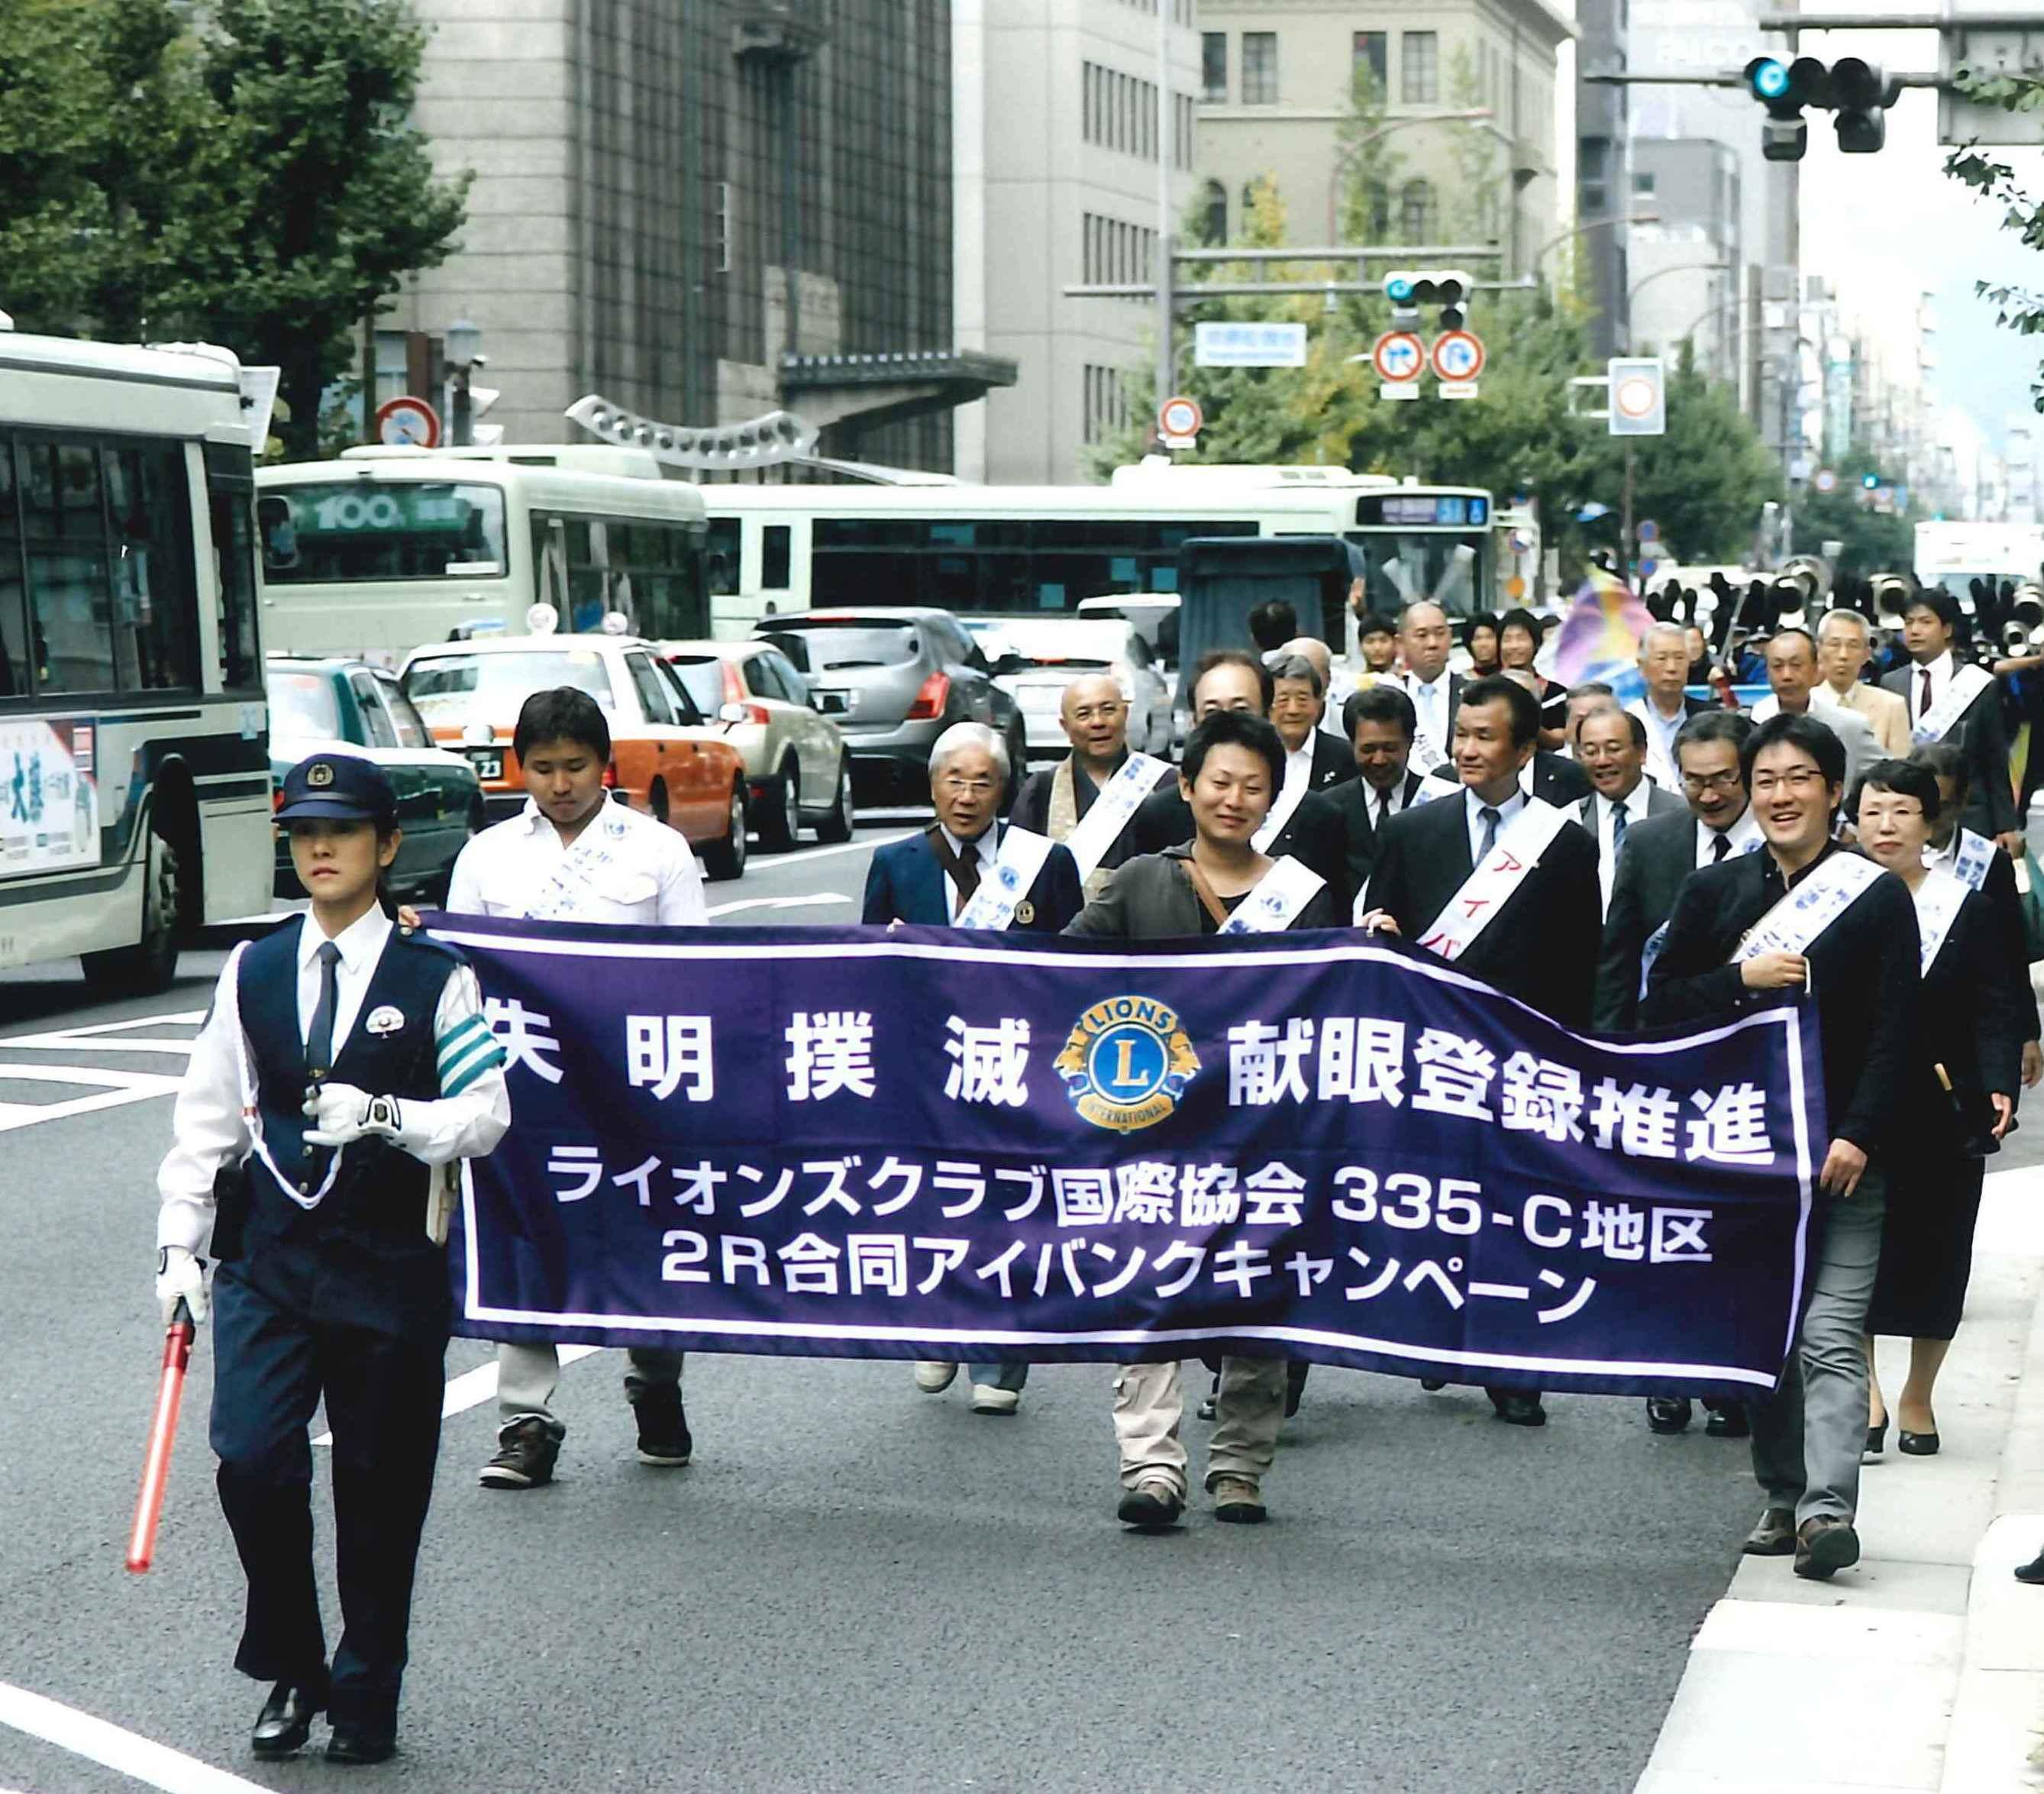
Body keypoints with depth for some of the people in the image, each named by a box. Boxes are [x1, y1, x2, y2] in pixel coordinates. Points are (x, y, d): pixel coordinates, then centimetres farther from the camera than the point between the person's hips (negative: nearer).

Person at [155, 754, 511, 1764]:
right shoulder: (253, 973, 7)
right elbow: (208, 1114, 9)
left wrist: (385, 1117, -21)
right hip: (270, 1262, 2)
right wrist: (181, 1244, 4)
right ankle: (290, 1672, 10)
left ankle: (366, 1695, 20)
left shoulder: (436, 980, -1)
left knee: (381, 1487, 4)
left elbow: (484, 1117, -4)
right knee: (251, 1460, -10)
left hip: (392, 1266, -2)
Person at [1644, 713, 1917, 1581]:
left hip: (1839, 1153, -4)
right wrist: (1743, 978, -10)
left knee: (1830, 1337, -12)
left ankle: (1828, 1508, -21)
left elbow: (1894, 1031, -4)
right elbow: (1660, 1004, 6)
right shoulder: (1714, 890, 10)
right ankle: (1782, 1498, 17)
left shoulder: (1878, 897, 1)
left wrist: (1858, 1136, -14)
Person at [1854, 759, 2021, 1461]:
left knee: (1936, 1251, 6)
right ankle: (1865, 1393, 5)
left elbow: (1994, 1009, -1)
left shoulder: (1968, 909, 2)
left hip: (1943, 1113, 0)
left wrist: (1998, 1086, -15)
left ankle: (1918, 1396, 22)